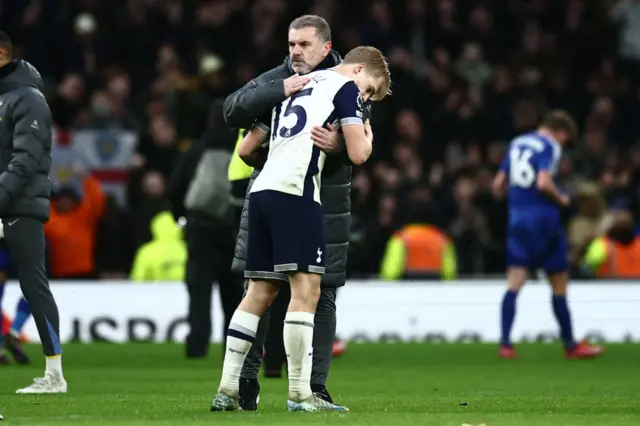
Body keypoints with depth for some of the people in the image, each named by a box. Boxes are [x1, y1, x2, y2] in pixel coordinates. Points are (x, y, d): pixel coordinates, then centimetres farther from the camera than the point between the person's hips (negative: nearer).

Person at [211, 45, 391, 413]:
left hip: (262, 191, 8)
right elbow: (358, 153, -4)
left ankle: (227, 391, 9)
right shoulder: (345, 87, 6)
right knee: (306, 290, -7)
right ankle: (300, 394, -12)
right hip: (296, 193, -8)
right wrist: (368, 137, 18)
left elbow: (246, 150, 30)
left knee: (261, 292, 11)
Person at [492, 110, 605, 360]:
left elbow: (498, 185, 13)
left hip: (517, 218, 6)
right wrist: (561, 199, -5)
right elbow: (544, 183, -22)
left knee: (515, 282, 0)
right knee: (559, 284, 7)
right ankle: (570, 345, 15)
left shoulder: (517, 144, 13)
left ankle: (505, 343, -12)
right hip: (543, 218, -5)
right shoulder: (550, 147, -8)